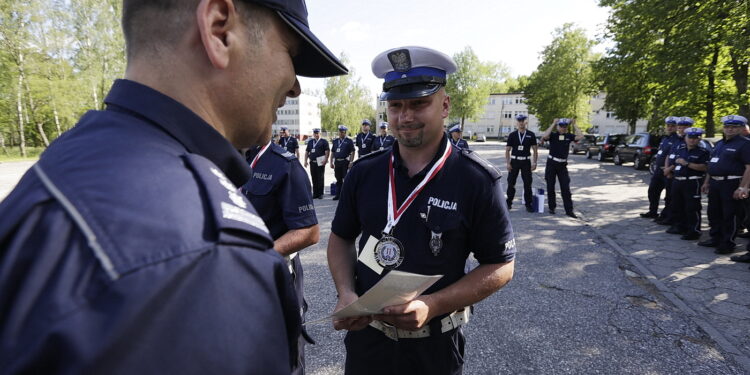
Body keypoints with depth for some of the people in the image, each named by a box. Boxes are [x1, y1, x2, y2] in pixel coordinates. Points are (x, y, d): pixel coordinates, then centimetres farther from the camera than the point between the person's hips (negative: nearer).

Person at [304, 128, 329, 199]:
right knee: (314, 179, 7)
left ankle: (320, 194, 4)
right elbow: (307, 152, 18)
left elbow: (327, 151, -5)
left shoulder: (324, 142, 1)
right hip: (312, 162, 5)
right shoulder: (310, 142, 16)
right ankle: (315, 193, 15)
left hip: (320, 163, -5)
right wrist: (305, 161, 10)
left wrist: (325, 160, -15)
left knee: (320, 178, -2)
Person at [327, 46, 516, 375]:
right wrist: (346, 294, -11)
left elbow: (500, 266, -10)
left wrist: (432, 306, -22)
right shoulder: (364, 172, -5)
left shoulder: (477, 180, -14)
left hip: (434, 346, -2)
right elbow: (341, 237, 6)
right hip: (365, 335, 3)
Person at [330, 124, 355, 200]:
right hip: (337, 162, 5)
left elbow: (352, 152, -5)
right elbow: (333, 152, 17)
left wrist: (351, 162, -13)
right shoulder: (335, 141, 15)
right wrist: (331, 162, 11)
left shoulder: (349, 141, 0)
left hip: (345, 162, -5)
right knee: (338, 180, 10)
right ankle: (337, 195, 16)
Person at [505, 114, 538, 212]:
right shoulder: (512, 135, 3)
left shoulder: (531, 135, 3)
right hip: (514, 161, 0)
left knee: (527, 184, 2)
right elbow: (507, 150, 3)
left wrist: (534, 162, -3)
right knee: (511, 183, 2)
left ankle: (528, 204, 11)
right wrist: (507, 163, -5)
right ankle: (509, 202, 14)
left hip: (526, 161, 0)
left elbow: (535, 150, 5)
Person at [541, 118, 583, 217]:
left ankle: (569, 210, 3)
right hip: (551, 163, -2)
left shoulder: (569, 136, 2)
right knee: (550, 187, 7)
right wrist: (553, 124, -19)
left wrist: (574, 125, -7)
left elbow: (580, 136, -11)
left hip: (563, 165, 2)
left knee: (565, 188, 0)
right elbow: (544, 136, -27)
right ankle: (552, 207, 20)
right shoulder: (553, 135, -6)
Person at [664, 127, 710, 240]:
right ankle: (679, 226, 29)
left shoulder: (703, 152, -5)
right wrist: (670, 169, 15)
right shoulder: (680, 150, 15)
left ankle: (694, 231, -1)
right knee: (677, 206, 16)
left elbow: (704, 167, -18)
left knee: (692, 208, -6)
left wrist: (687, 163, -20)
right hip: (677, 181, 7)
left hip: (693, 183, -7)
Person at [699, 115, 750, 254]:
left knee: (729, 215, -1)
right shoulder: (719, 143, 17)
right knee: (714, 213, 15)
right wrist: (706, 182, 18)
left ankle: (728, 244, 7)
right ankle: (715, 239, 27)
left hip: (731, 184, -8)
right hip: (714, 183, 8)